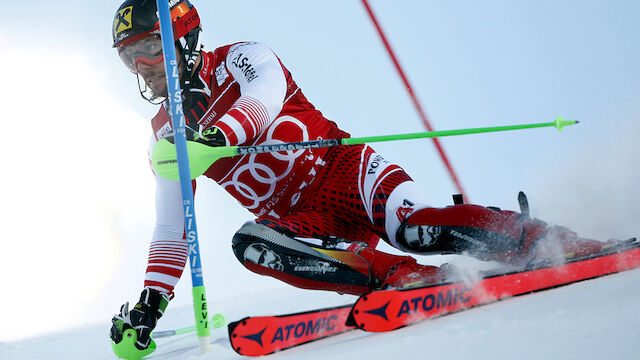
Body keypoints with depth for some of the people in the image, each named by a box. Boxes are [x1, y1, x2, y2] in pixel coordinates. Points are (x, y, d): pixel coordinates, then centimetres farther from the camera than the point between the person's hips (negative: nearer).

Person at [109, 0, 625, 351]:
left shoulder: (235, 60, -1)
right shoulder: (167, 134, 14)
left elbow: (266, 92, -26)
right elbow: (171, 231, 14)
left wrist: (220, 135, -45)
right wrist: (151, 302, 3)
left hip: (341, 171, -4)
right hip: (300, 220, 5)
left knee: (413, 228, -33)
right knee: (251, 245, -28)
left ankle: (568, 245, -24)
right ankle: (411, 279, -33)